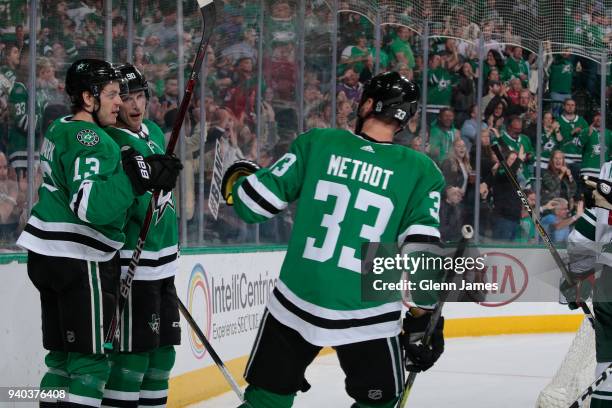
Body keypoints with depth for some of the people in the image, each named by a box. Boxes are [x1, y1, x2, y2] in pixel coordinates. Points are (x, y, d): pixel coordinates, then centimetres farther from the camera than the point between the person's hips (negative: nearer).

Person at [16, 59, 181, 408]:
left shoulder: (63, 130, 14)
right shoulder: (90, 140, -16)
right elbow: (91, 205, -28)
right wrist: (138, 174, -31)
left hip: (51, 256, 10)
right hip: (80, 260, -10)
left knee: (63, 354, 16)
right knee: (89, 362, -7)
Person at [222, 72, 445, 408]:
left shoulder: (316, 143, 0)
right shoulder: (421, 172, -2)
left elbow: (254, 202, 1)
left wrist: (238, 180, 24)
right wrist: (422, 320, -2)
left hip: (296, 304, 1)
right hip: (367, 317, -1)